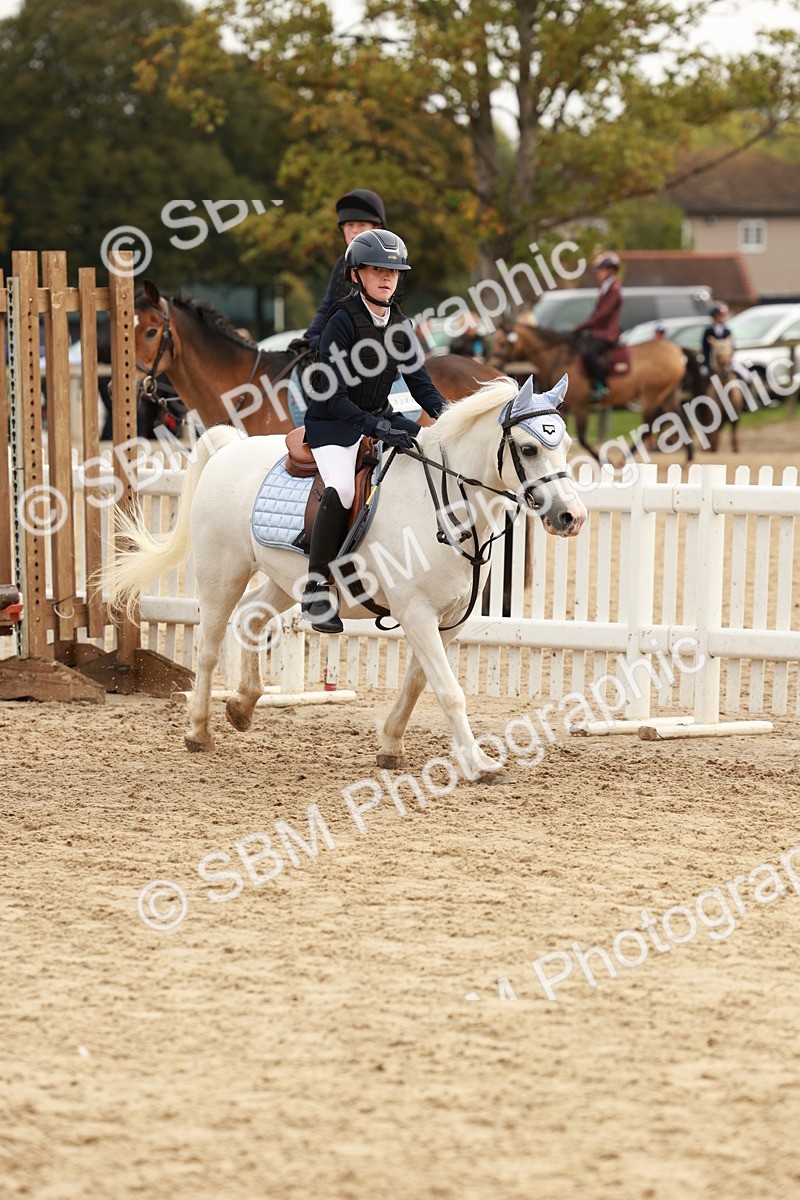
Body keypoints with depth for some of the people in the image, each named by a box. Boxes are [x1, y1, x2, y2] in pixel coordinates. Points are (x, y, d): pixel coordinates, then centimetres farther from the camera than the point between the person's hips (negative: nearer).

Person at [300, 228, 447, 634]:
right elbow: (332, 396, -21)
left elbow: (419, 380, 6)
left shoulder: (400, 324, 3)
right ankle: (316, 591, -21)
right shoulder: (342, 322, -17)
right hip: (334, 421, -7)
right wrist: (377, 428, -30)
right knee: (340, 489, -30)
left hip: (380, 417, 7)